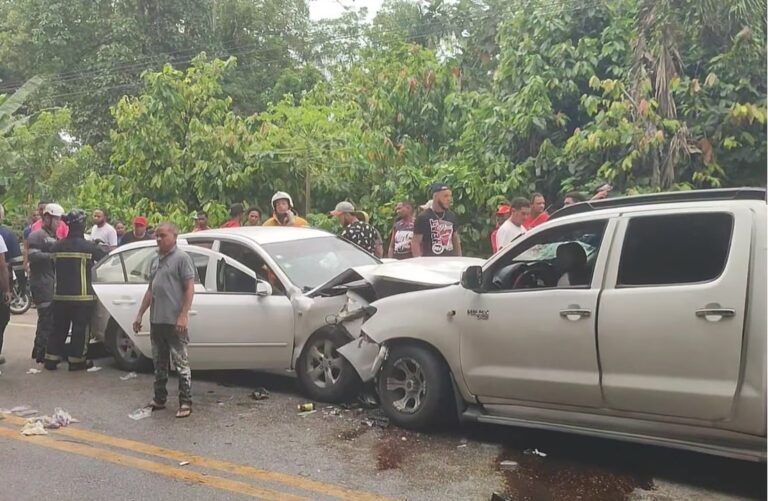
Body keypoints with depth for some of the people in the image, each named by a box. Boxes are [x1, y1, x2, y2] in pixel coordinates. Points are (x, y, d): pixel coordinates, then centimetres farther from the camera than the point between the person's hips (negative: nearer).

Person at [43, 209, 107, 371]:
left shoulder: (56, 246, 4)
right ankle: (76, 360, 7)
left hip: (60, 295, 5)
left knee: (59, 327, 14)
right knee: (80, 328, 4)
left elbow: (53, 268, 12)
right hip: (82, 296, -5)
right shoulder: (88, 246, -12)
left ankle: (51, 358, 17)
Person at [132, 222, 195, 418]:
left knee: (180, 362, -3)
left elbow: (190, 288, -12)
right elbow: (150, 290, 22)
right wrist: (140, 314, 18)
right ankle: (159, 399, 27)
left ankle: (185, 403, 2)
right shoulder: (155, 260, 16)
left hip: (174, 321, -8)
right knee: (159, 363, 16)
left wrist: (183, 315, -19)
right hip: (156, 320, 8)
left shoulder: (182, 258, -7)